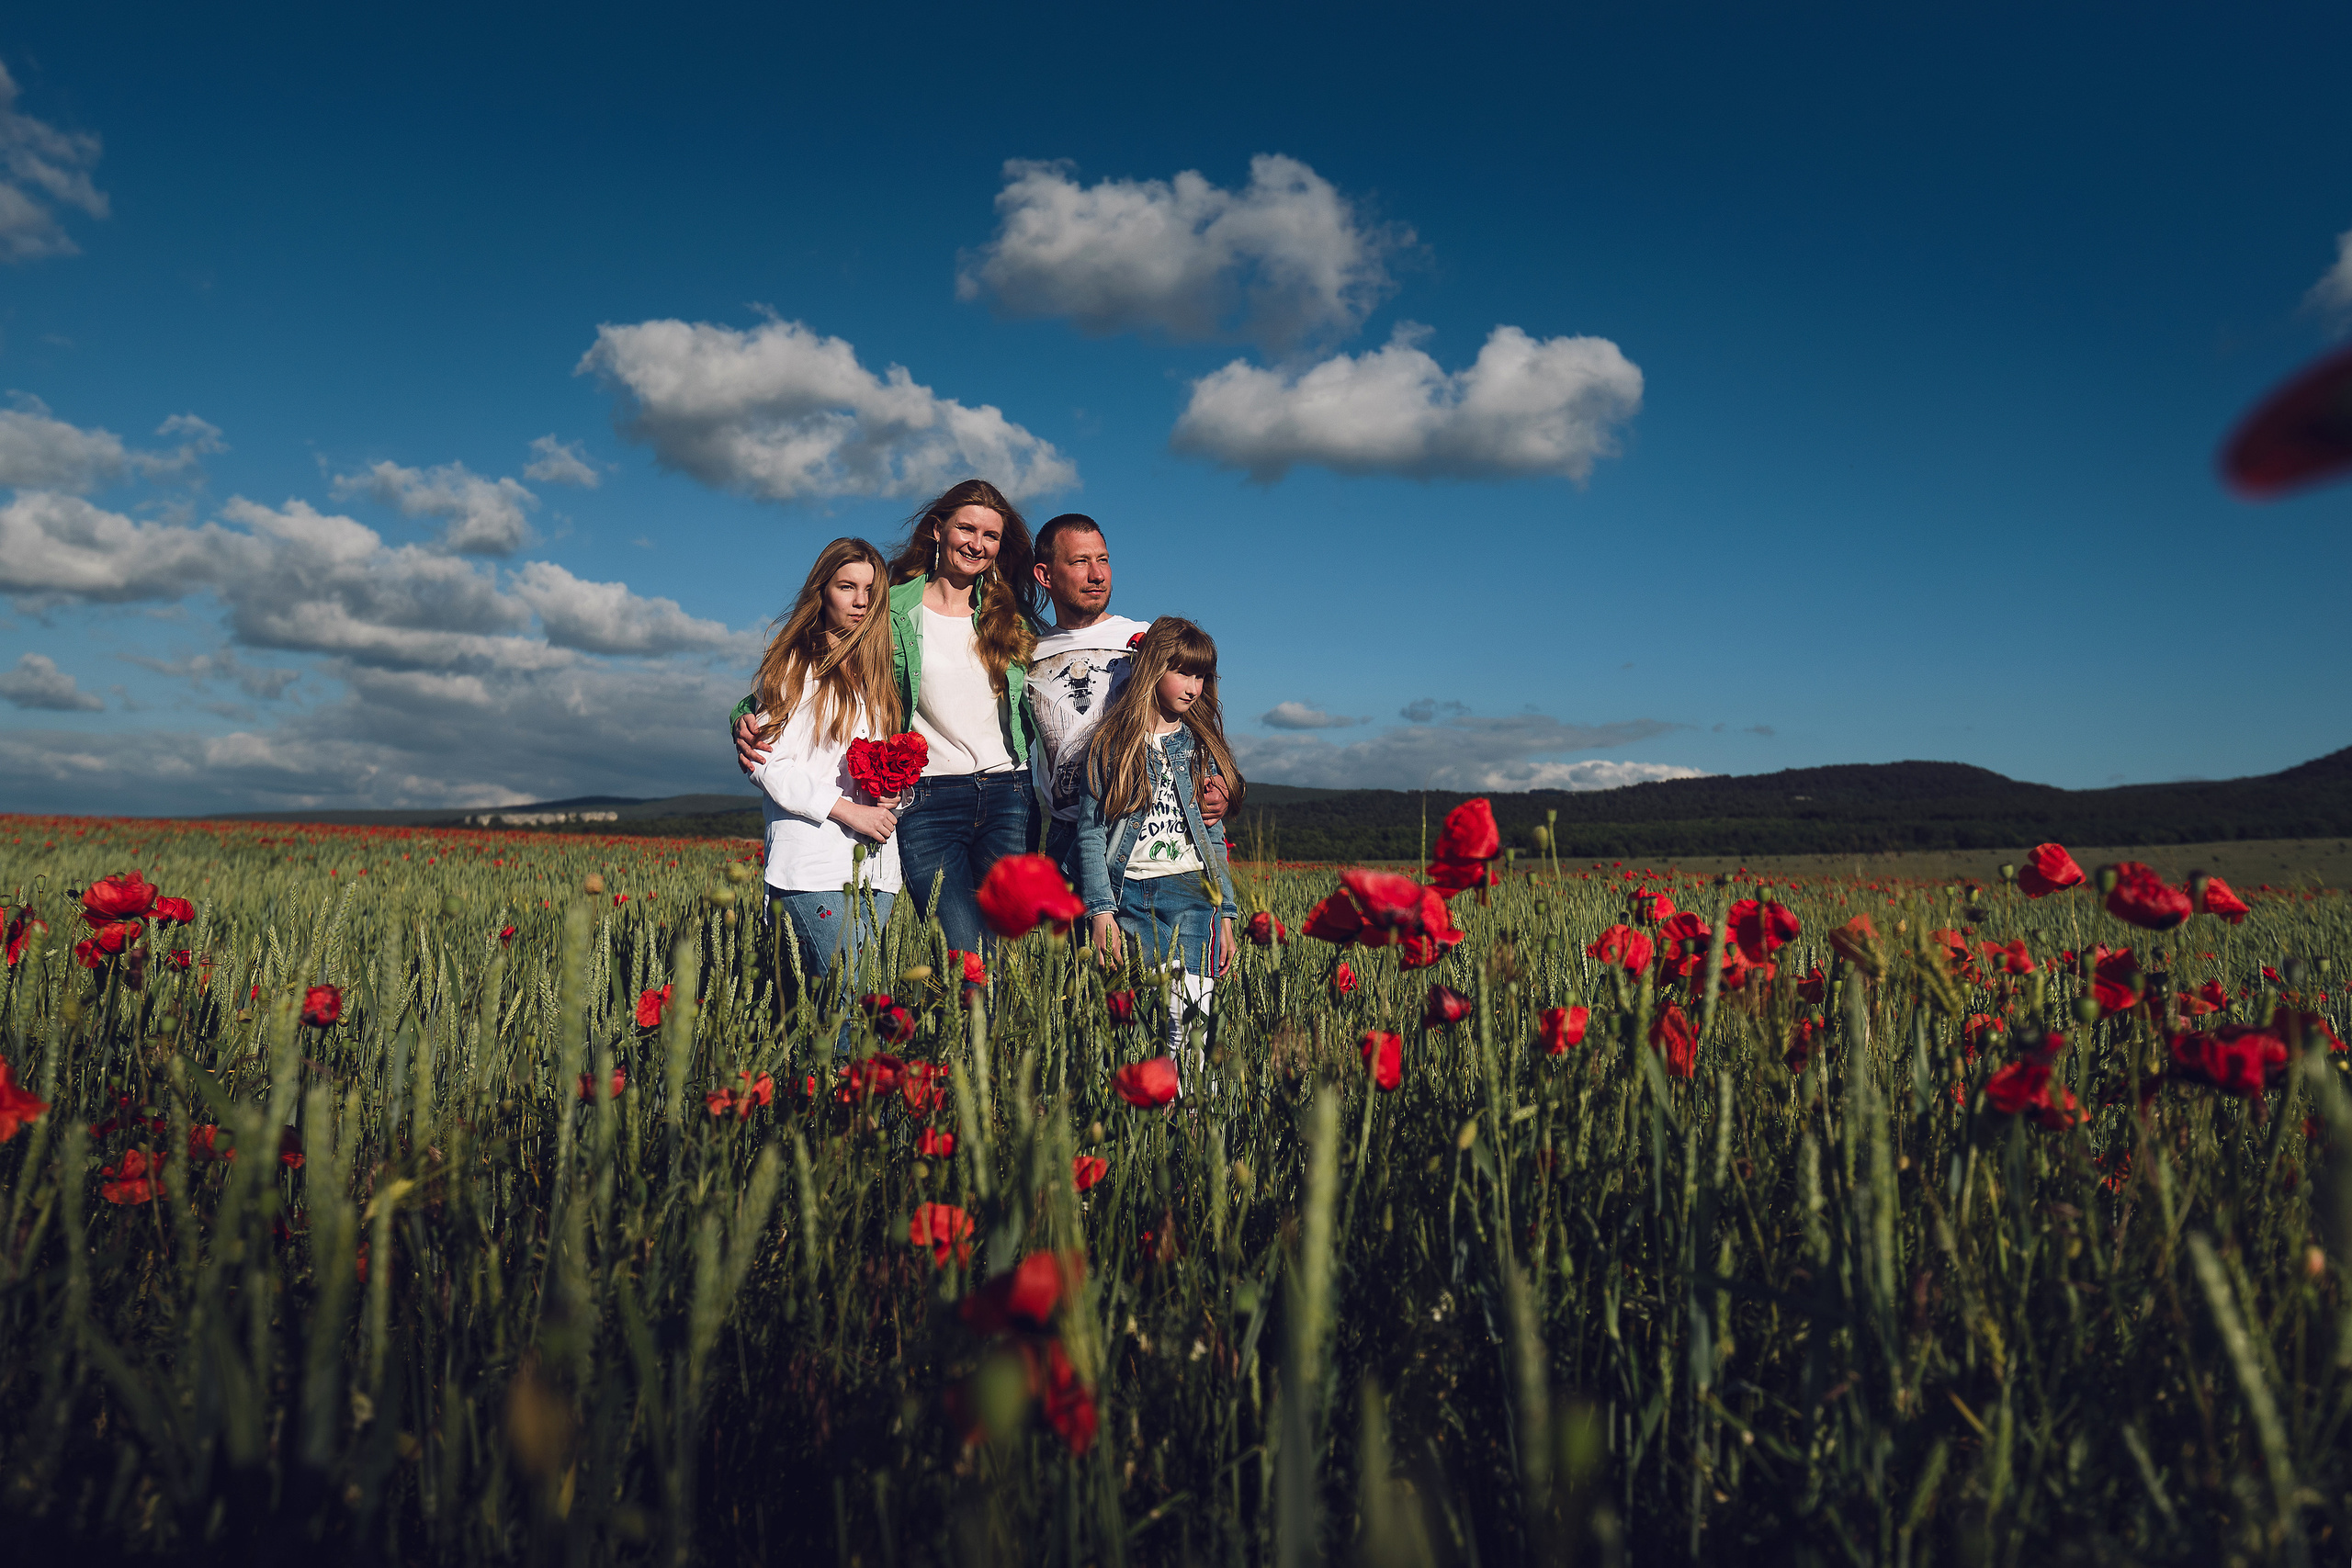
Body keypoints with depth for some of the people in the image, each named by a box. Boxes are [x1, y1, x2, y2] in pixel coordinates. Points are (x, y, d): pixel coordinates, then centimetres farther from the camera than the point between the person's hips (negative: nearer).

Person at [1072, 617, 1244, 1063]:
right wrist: (1101, 909, -9)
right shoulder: (1111, 744, 5)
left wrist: (1226, 912, 10)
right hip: (1128, 894, -1)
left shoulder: (1201, 746, 14)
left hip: (1191, 892, 1)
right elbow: (1091, 834, 0)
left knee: (1187, 1013, -10)